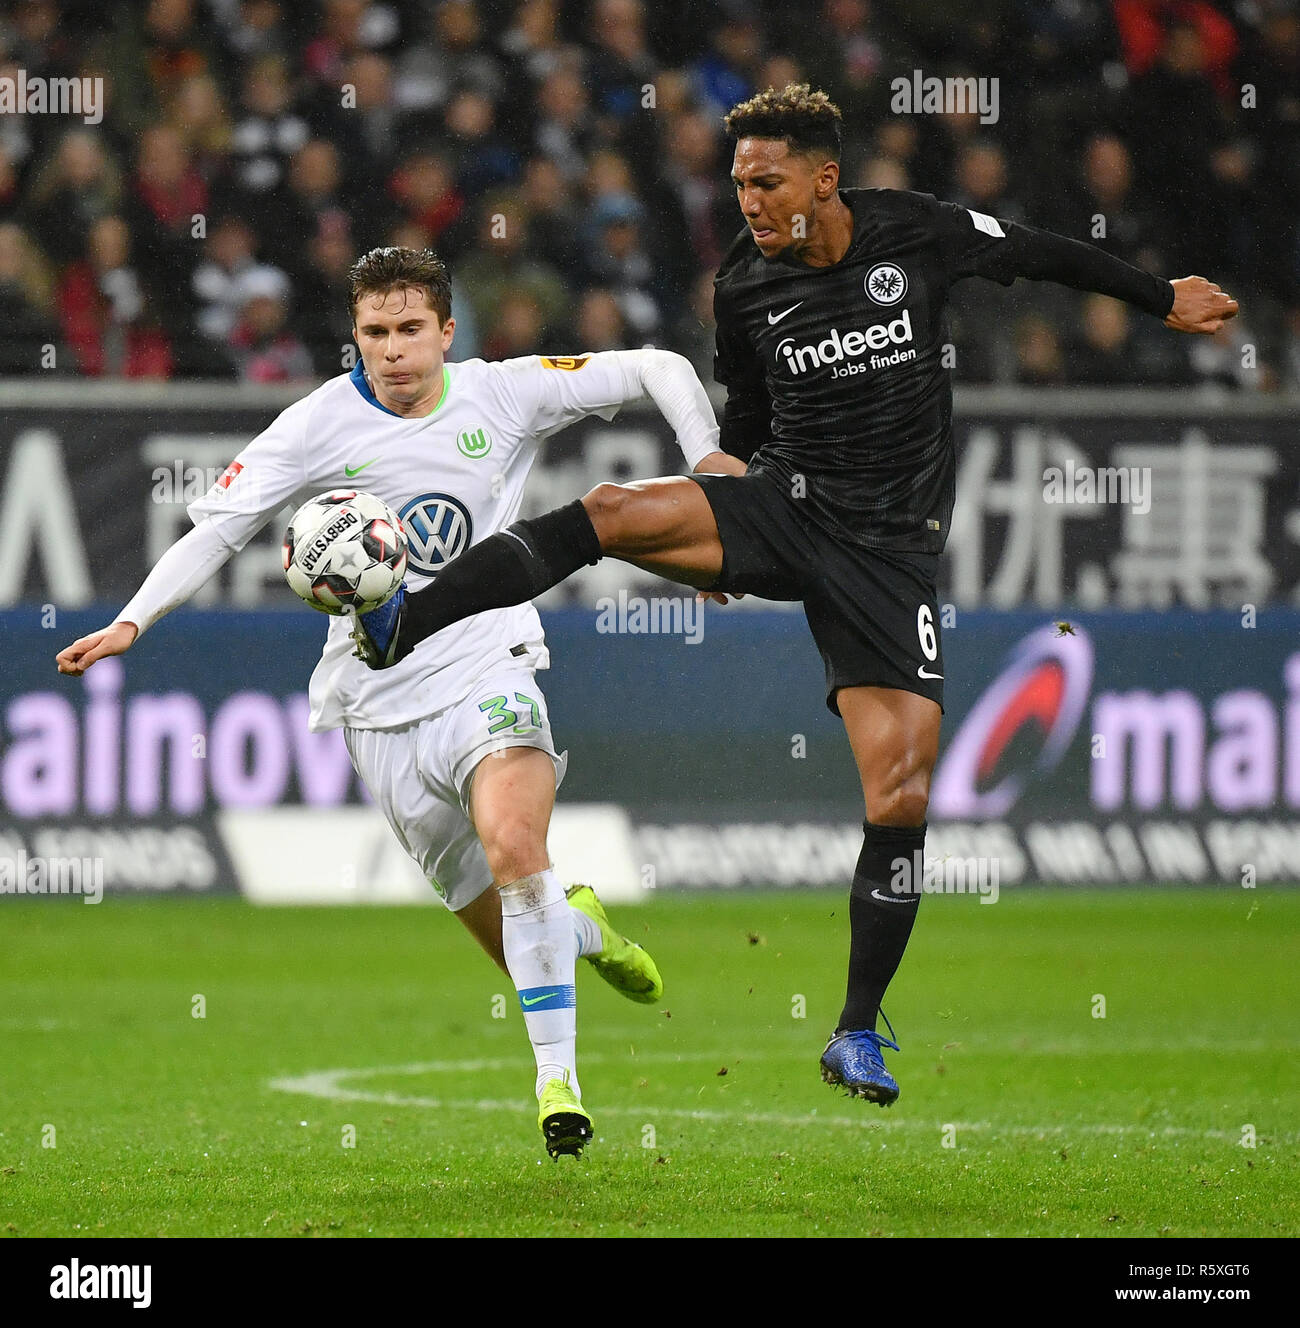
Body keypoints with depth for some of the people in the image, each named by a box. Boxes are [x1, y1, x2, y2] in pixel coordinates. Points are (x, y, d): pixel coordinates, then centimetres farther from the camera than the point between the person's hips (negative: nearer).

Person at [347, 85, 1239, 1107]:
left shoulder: (917, 234, -5)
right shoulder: (744, 287, 1)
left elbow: (1036, 254, 12)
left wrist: (1160, 298, 23)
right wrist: (722, 536, 15)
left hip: (891, 547, -2)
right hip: (786, 502, 2)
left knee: (901, 800, -10)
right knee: (610, 513, -28)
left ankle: (857, 1034, 5)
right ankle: (394, 629, -32)